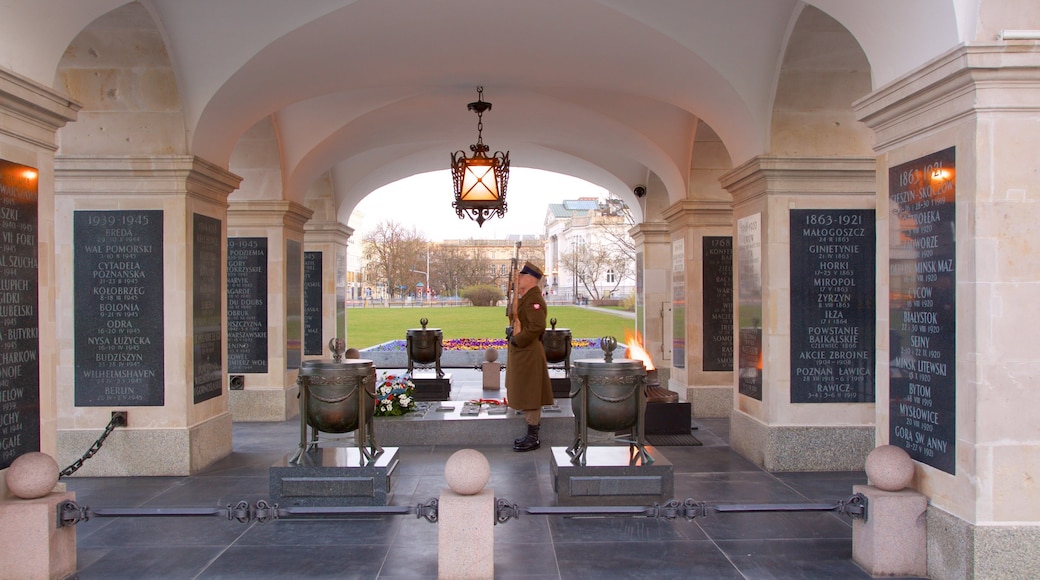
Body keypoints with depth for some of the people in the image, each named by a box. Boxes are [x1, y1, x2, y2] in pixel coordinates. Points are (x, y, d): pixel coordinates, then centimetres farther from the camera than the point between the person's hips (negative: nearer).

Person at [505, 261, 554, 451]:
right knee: (526, 394, 17)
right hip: (521, 353, 11)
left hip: (528, 354, -11)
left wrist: (517, 340, -22)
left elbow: (537, 326, -30)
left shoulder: (533, 299, -19)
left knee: (529, 394, -4)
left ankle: (532, 438, 4)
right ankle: (531, 434, 26)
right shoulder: (526, 297, 14)